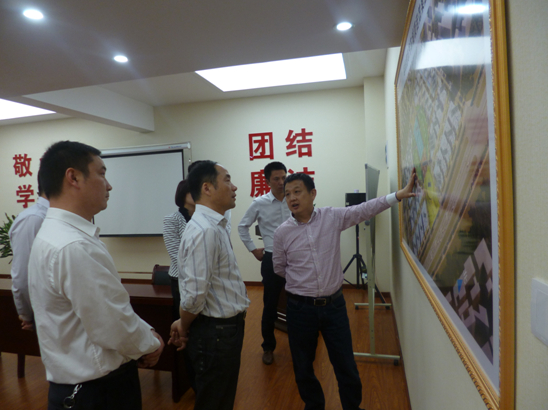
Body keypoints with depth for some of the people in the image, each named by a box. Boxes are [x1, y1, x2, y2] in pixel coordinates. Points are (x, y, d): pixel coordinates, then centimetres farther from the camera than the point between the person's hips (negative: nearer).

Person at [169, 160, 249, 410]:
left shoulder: (215, 226, 7)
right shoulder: (204, 230, -26)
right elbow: (194, 294, -26)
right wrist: (184, 329, -7)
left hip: (226, 327, 9)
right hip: (215, 332, -9)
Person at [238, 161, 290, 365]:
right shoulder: (259, 203, -5)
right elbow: (242, 227, 6)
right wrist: (253, 249, 3)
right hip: (272, 258, -1)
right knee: (270, 304, 10)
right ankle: (268, 347, 27)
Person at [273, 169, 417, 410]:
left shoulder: (332, 217, -6)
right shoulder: (282, 232, -6)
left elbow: (365, 209, -8)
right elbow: (279, 268, 6)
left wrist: (398, 195, -16)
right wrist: (300, 281, 7)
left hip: (334, 304, 0)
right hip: (300, 307, 0)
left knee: (346, 366, 13)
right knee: (303, 367, 17)